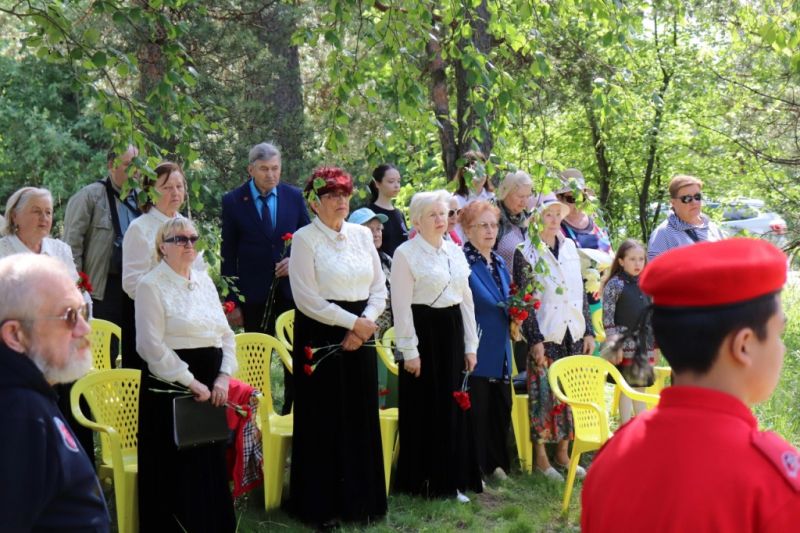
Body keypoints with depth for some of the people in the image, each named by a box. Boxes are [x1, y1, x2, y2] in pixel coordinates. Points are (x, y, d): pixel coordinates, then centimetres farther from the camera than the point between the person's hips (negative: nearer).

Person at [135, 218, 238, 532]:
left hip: (210, 389, 6)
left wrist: (223, 377, -3)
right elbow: (152, 346, -15)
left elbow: (226, 335, 12)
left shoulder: (205, 281, 12)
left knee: (211, 468, 9)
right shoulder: (151, 286, -7)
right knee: (176, 472, -1)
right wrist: (192, 382, -16)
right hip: (171, 390, -6)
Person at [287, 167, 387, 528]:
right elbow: (307, 299, -12)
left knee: (362, 419, 8)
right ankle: (321, 506, 11)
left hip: (361, 336, 5)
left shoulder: (362, 234, 9)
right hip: (321, 336, -5)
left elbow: (379, 288, 9)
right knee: (324, 421, 1)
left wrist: (363, 327, -7)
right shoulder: (305, 238, -6)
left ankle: (361, 501, 19)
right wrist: (353, 321, -11)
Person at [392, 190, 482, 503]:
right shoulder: (405, 254, -7)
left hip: (452, 331, 6)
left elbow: (466, 299, 15)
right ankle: (422, 483, 11)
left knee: (453, 407, 9)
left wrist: (471, 345, 11)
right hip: (423, 330, -6)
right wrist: (409, 351, -13)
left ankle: (451, 480, 20)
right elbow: (401, 306, -10)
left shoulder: (455, 252, 11)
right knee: (423, 409, 0)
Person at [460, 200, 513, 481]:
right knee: (476, 409, -1)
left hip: (500, 351, 8)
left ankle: (496, 463, 25)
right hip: (475, 350, -8)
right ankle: (475, 468, 11)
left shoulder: (500, 263, 13)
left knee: (501, 407, 12)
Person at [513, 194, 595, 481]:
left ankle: (563, 453, 19)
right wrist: (534, 339, -12)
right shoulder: (526, 253, -3)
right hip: (545, 336, -5)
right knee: (544, 395, -2)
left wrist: (588, 331, 9)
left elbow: (581, 293, 14)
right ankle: (541, 457, 9)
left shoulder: (570, 247, 11)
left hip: (574, 334, 5)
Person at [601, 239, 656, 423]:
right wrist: (615, 345, -15)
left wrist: (654, 345, 15)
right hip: (625, 344, -6)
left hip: (645, 344, 6)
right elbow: (607, 318, -10)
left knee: (641, 388, 11)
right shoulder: (615, 284, -7)